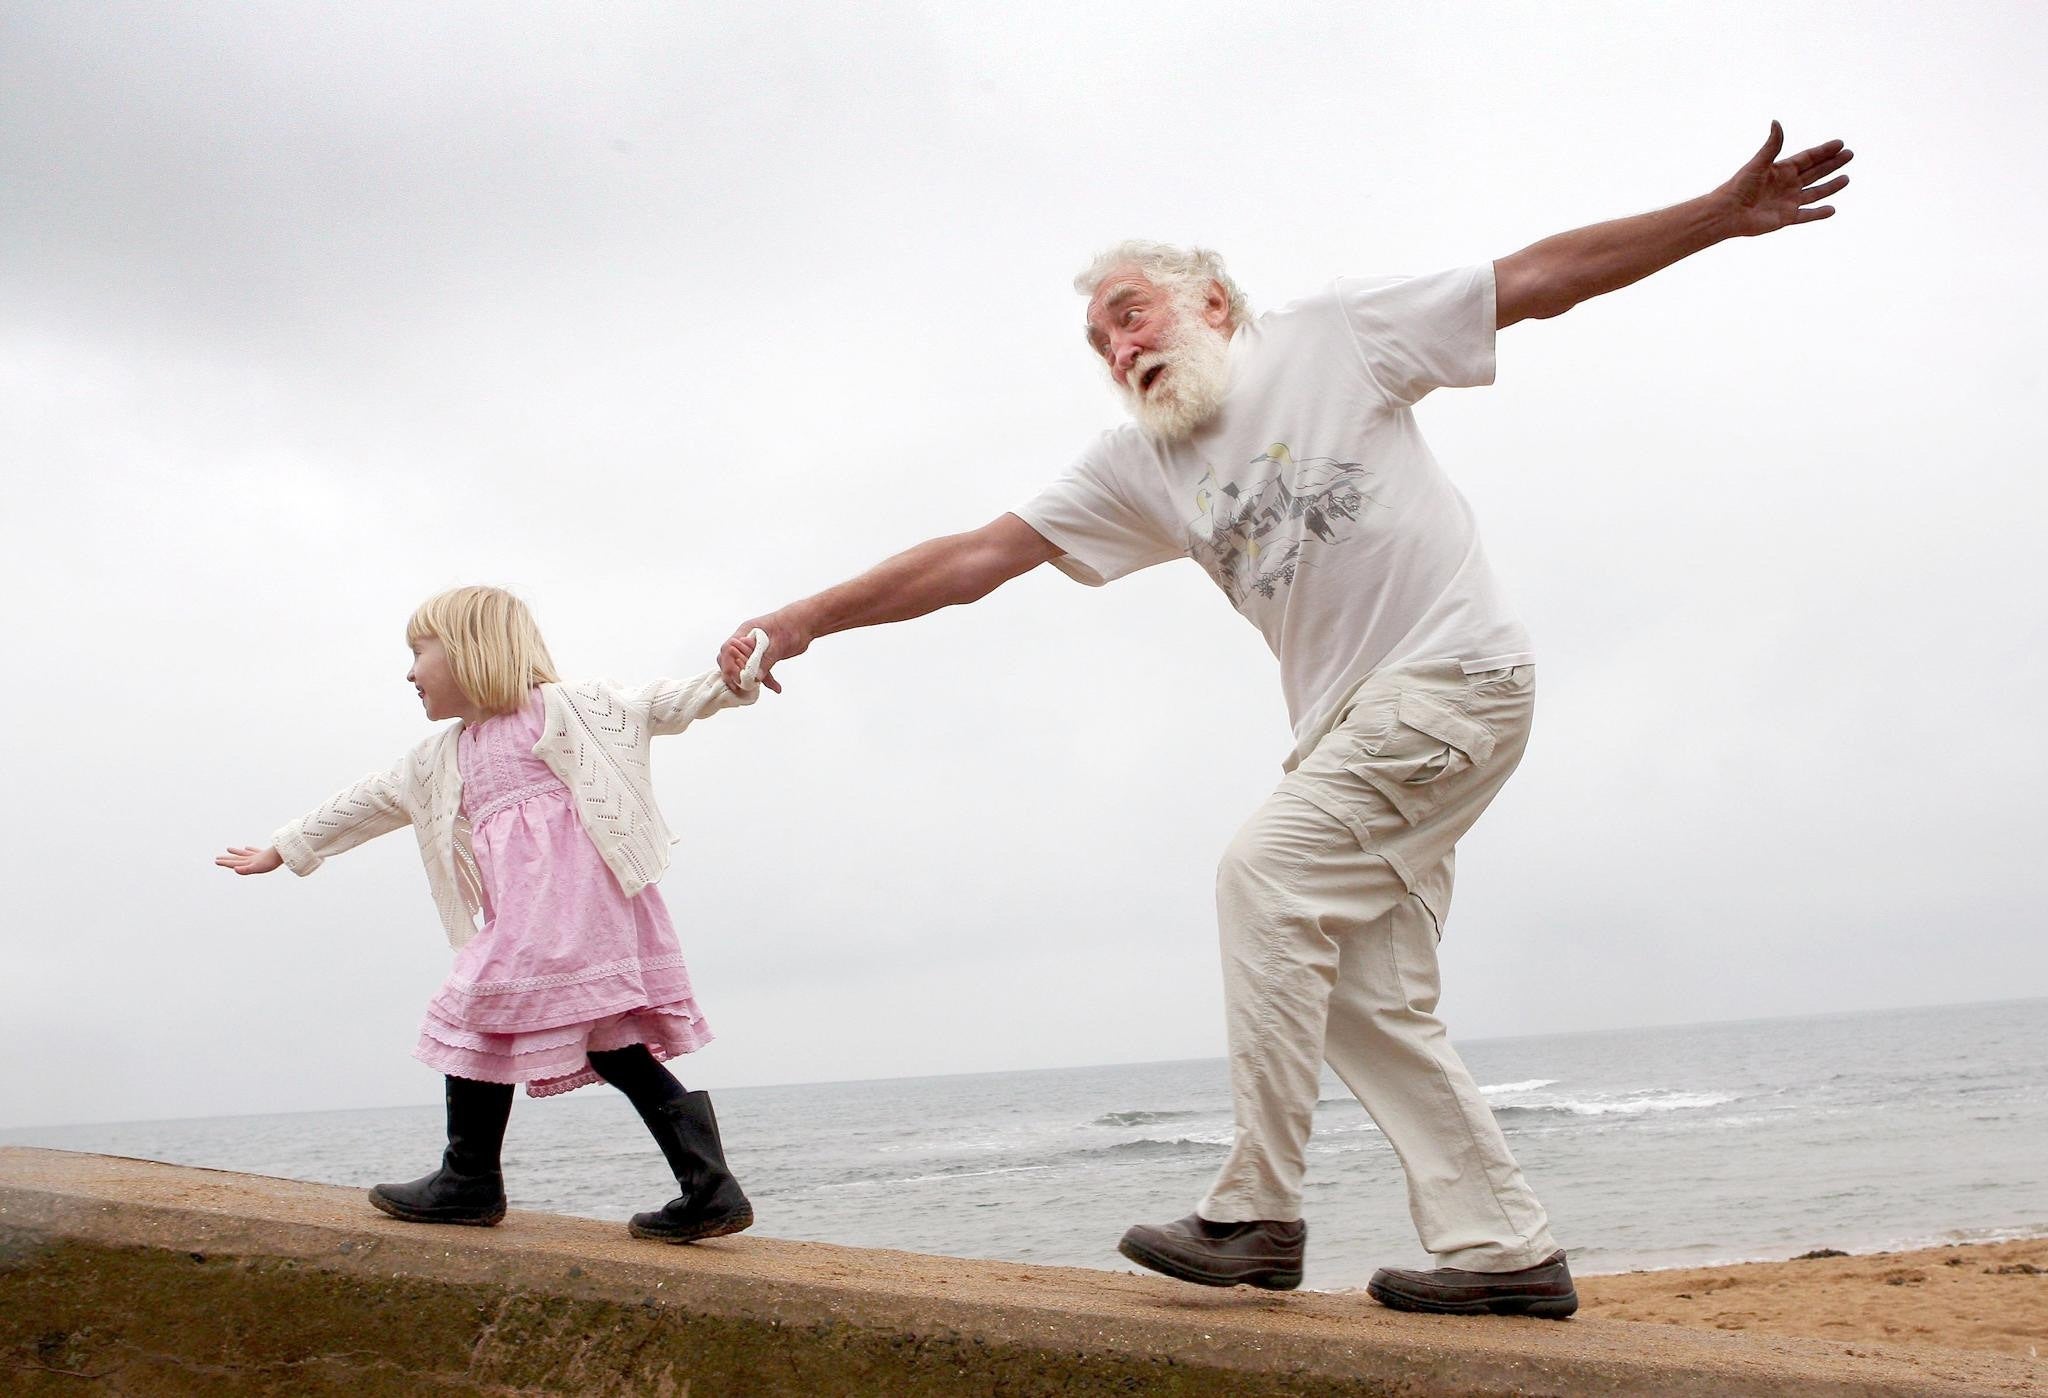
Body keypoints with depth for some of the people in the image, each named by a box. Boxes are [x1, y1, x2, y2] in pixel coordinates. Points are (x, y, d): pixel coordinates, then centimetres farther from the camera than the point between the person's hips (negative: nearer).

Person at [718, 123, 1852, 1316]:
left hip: (1456, 675, -7)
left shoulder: (1333, 337, -1)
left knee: (1270, 872, -18)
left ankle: (1260, 1212, -12)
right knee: (1367, 1001, 2)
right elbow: (978, 556, 8)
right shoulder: (1140, 467, 11)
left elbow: (1539, 278, -1)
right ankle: (1505, 1250, 10)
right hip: (1348, 719, 7)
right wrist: (807, 620, 5)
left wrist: (1724, 214, -7)